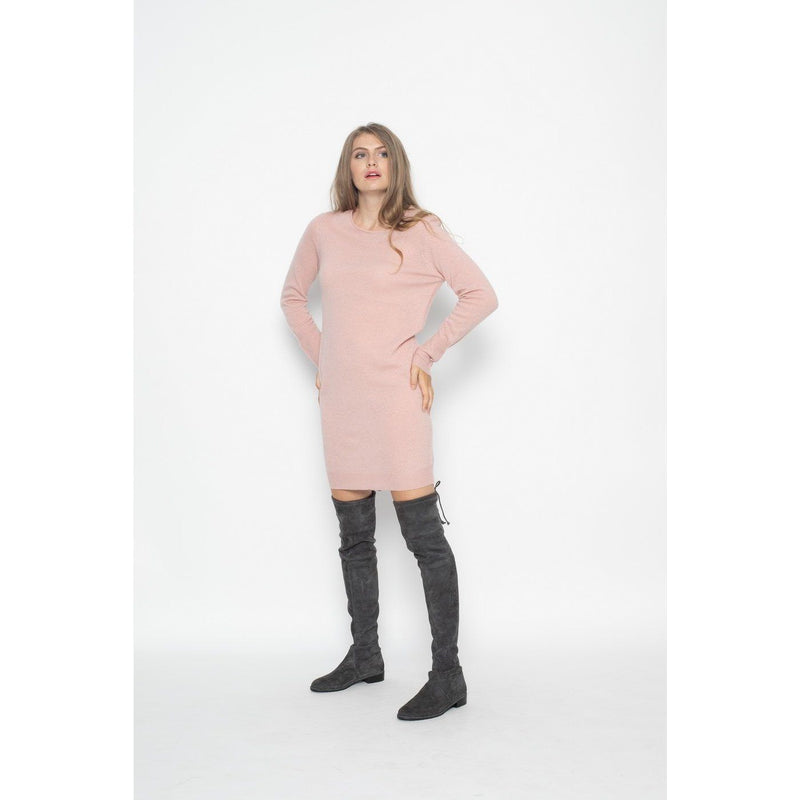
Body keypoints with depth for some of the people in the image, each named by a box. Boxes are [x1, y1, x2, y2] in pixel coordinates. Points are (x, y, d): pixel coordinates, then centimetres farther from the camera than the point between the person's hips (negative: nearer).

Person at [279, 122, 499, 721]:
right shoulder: (324, 230, 10)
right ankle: (364, 657, 29)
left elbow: (482, 294, -1)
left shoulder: (420, 232, -1)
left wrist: (429, 353, -6)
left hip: (395, 396, -5)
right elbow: (293, 296, 24)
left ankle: (448, 674, 4)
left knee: (424, 537, -5)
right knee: (354, 536, 13)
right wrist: (320, 357, 14)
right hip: (340, 400, 5)